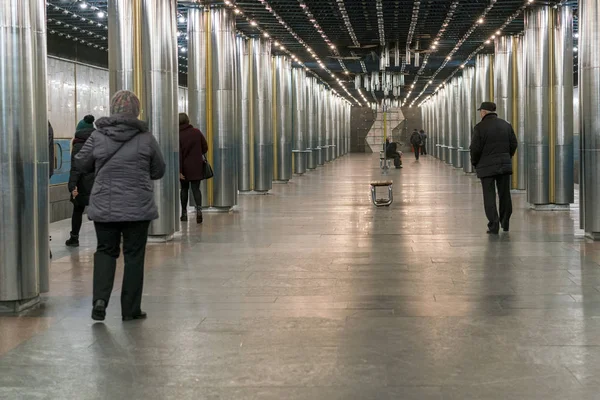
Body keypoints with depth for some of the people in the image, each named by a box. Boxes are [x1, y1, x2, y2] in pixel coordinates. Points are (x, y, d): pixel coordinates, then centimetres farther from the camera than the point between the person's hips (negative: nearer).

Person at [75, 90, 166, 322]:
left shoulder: (98, 136, -5)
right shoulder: (145, 138, -6)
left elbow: (81, 164, 5)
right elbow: (158, 171, 4)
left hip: (104, 207, 1)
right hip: (137, 208, -1)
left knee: (105, 251, 16)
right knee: (134, 255, 8)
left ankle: (100, 298, -2)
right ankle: (130, 309, 12)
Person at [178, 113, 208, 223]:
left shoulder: (178, 135, -11)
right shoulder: (197, 132, -2)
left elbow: (178, 154, -14)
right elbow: (205, 148, 4)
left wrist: (179, 170, -13)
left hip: (185, 167, -1)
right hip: (197, 166, 1)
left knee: (184, 189, 13)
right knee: (196, 188, 3)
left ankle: (184, 213, 17)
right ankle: (199, 208, -21)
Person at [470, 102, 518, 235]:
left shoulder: (480, 127, -10)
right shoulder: (506, 125, 6)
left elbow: (475, 148, -12)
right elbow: (513, 144, 6)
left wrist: (474, 163, 3)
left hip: (487, 166, -4)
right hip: (505, 165, 5)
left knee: (489, 196, 0)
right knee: (505, 194, 13)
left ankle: (493, 226, -6)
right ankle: (505, 224, 21)